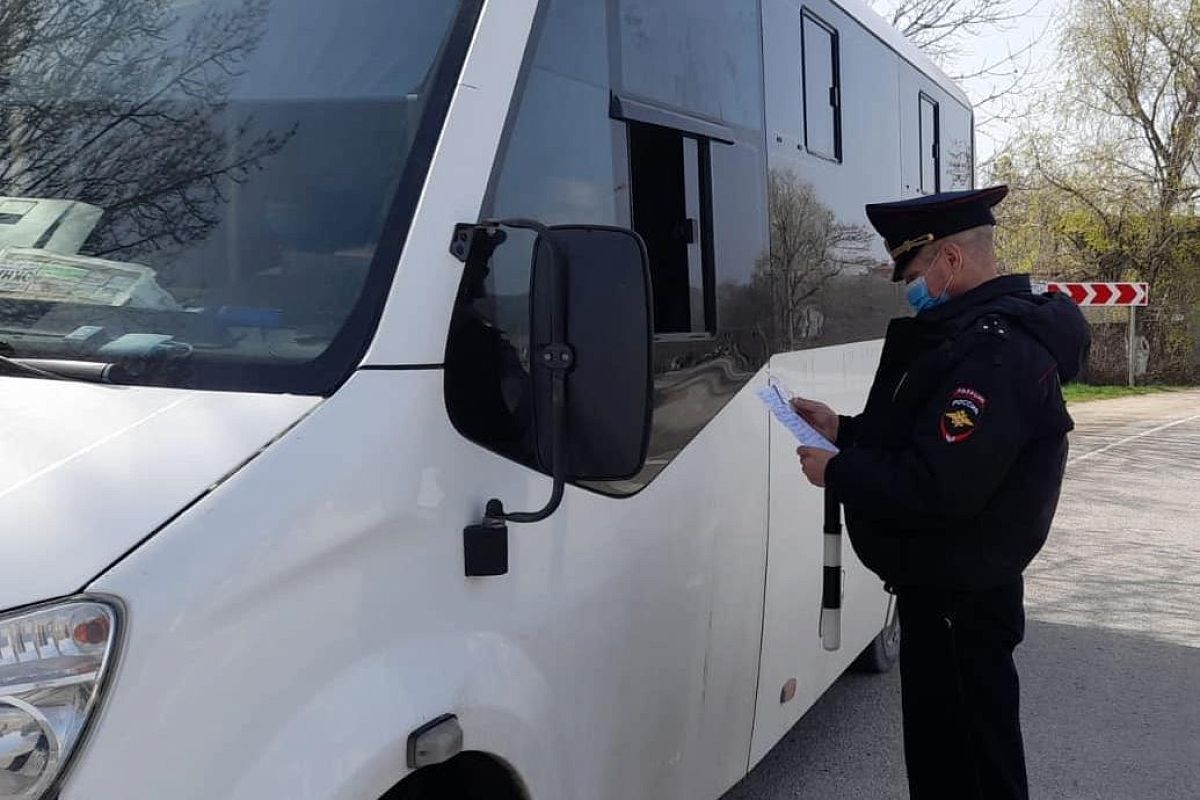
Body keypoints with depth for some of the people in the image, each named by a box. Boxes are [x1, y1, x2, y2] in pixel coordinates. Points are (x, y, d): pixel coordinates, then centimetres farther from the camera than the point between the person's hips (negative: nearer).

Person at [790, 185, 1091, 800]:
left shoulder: (997, 352, -25)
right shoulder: (976, 330, 10)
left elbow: (937, 488, -31)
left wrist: (838, 472, -18)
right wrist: (843, 430, 9)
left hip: (961, 603, -10)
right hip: (938, 585, 10)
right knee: (935, 748, 23)